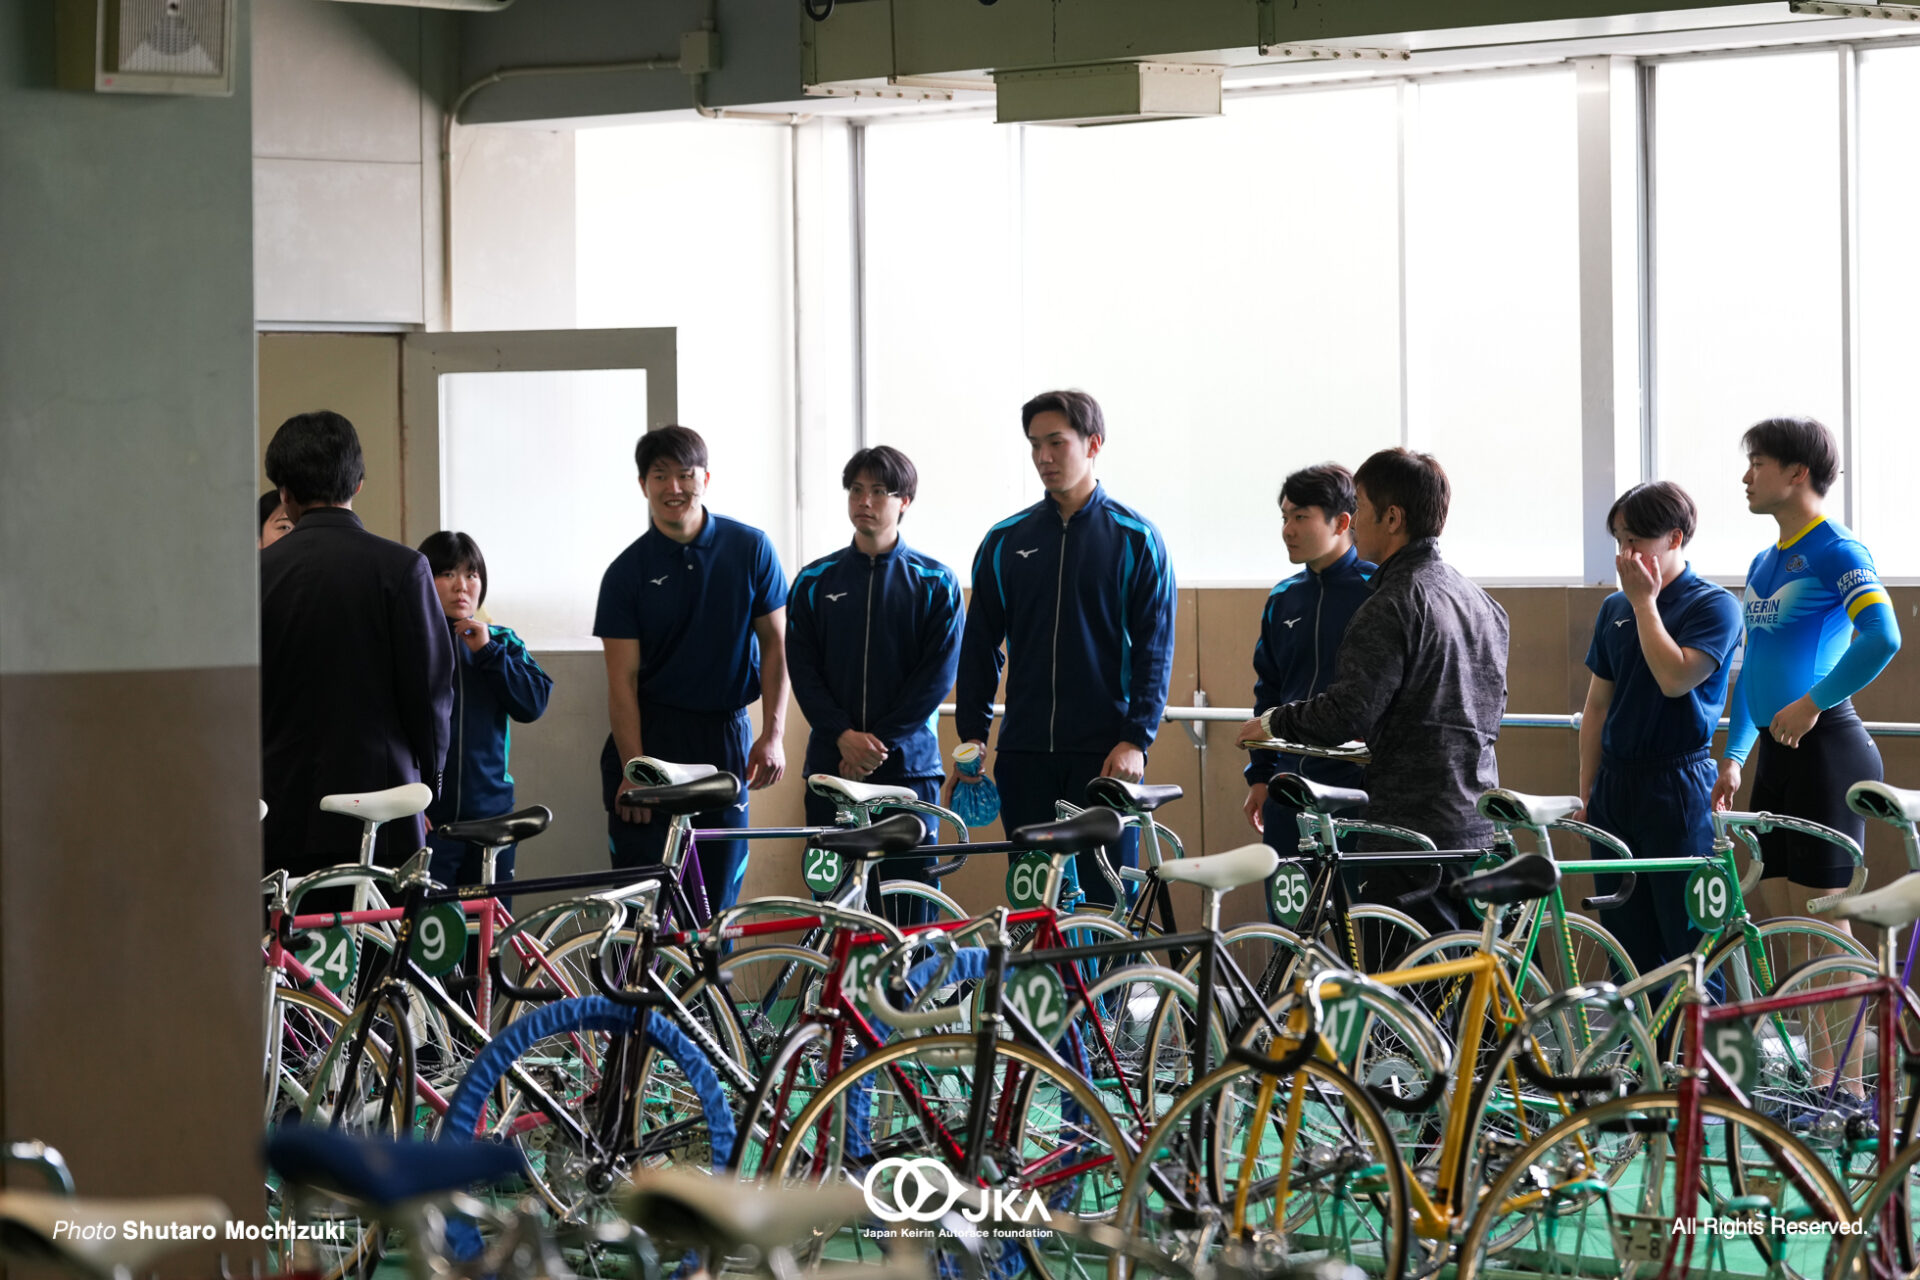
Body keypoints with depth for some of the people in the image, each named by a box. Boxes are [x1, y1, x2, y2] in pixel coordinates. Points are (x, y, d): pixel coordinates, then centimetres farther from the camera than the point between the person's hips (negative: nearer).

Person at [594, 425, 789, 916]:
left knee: (719, 891, 2)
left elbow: (775, 642, 4)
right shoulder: (627, 571, -2)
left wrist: (772, 736, -5)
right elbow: (622, 679, -5)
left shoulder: (750, 549, 1)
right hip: (651, 735, -1)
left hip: (725, 737, 1)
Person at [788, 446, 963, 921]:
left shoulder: (934, 582, 4)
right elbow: (802, 669, 5)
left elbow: (939, 673, -2)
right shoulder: (815, 582, 11)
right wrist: (843, 735, -10)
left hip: (908, 762, -2)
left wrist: (880, 741, -11)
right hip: (831, 763, 2)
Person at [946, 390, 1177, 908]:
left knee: (1107, 894, -3)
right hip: (1025, 752, 3)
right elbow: (980, 645, 13)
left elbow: (1155, 648, -1)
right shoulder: (1006, 541, 10)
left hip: (1106, 752, -3)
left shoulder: (1135, 539, 1)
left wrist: (1136, 739, -11)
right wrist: (972, 737, 5)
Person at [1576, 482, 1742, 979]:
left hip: (1677, 784, -6)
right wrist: (1587, 793, 12)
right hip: (1616, 783, 6)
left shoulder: (1713, 605, -6)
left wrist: (1645, 601, -12)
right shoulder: (1615, 608, 12)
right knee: (1627, 938, 7)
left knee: (1688, 933, -7)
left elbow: (1675, 677, -20)